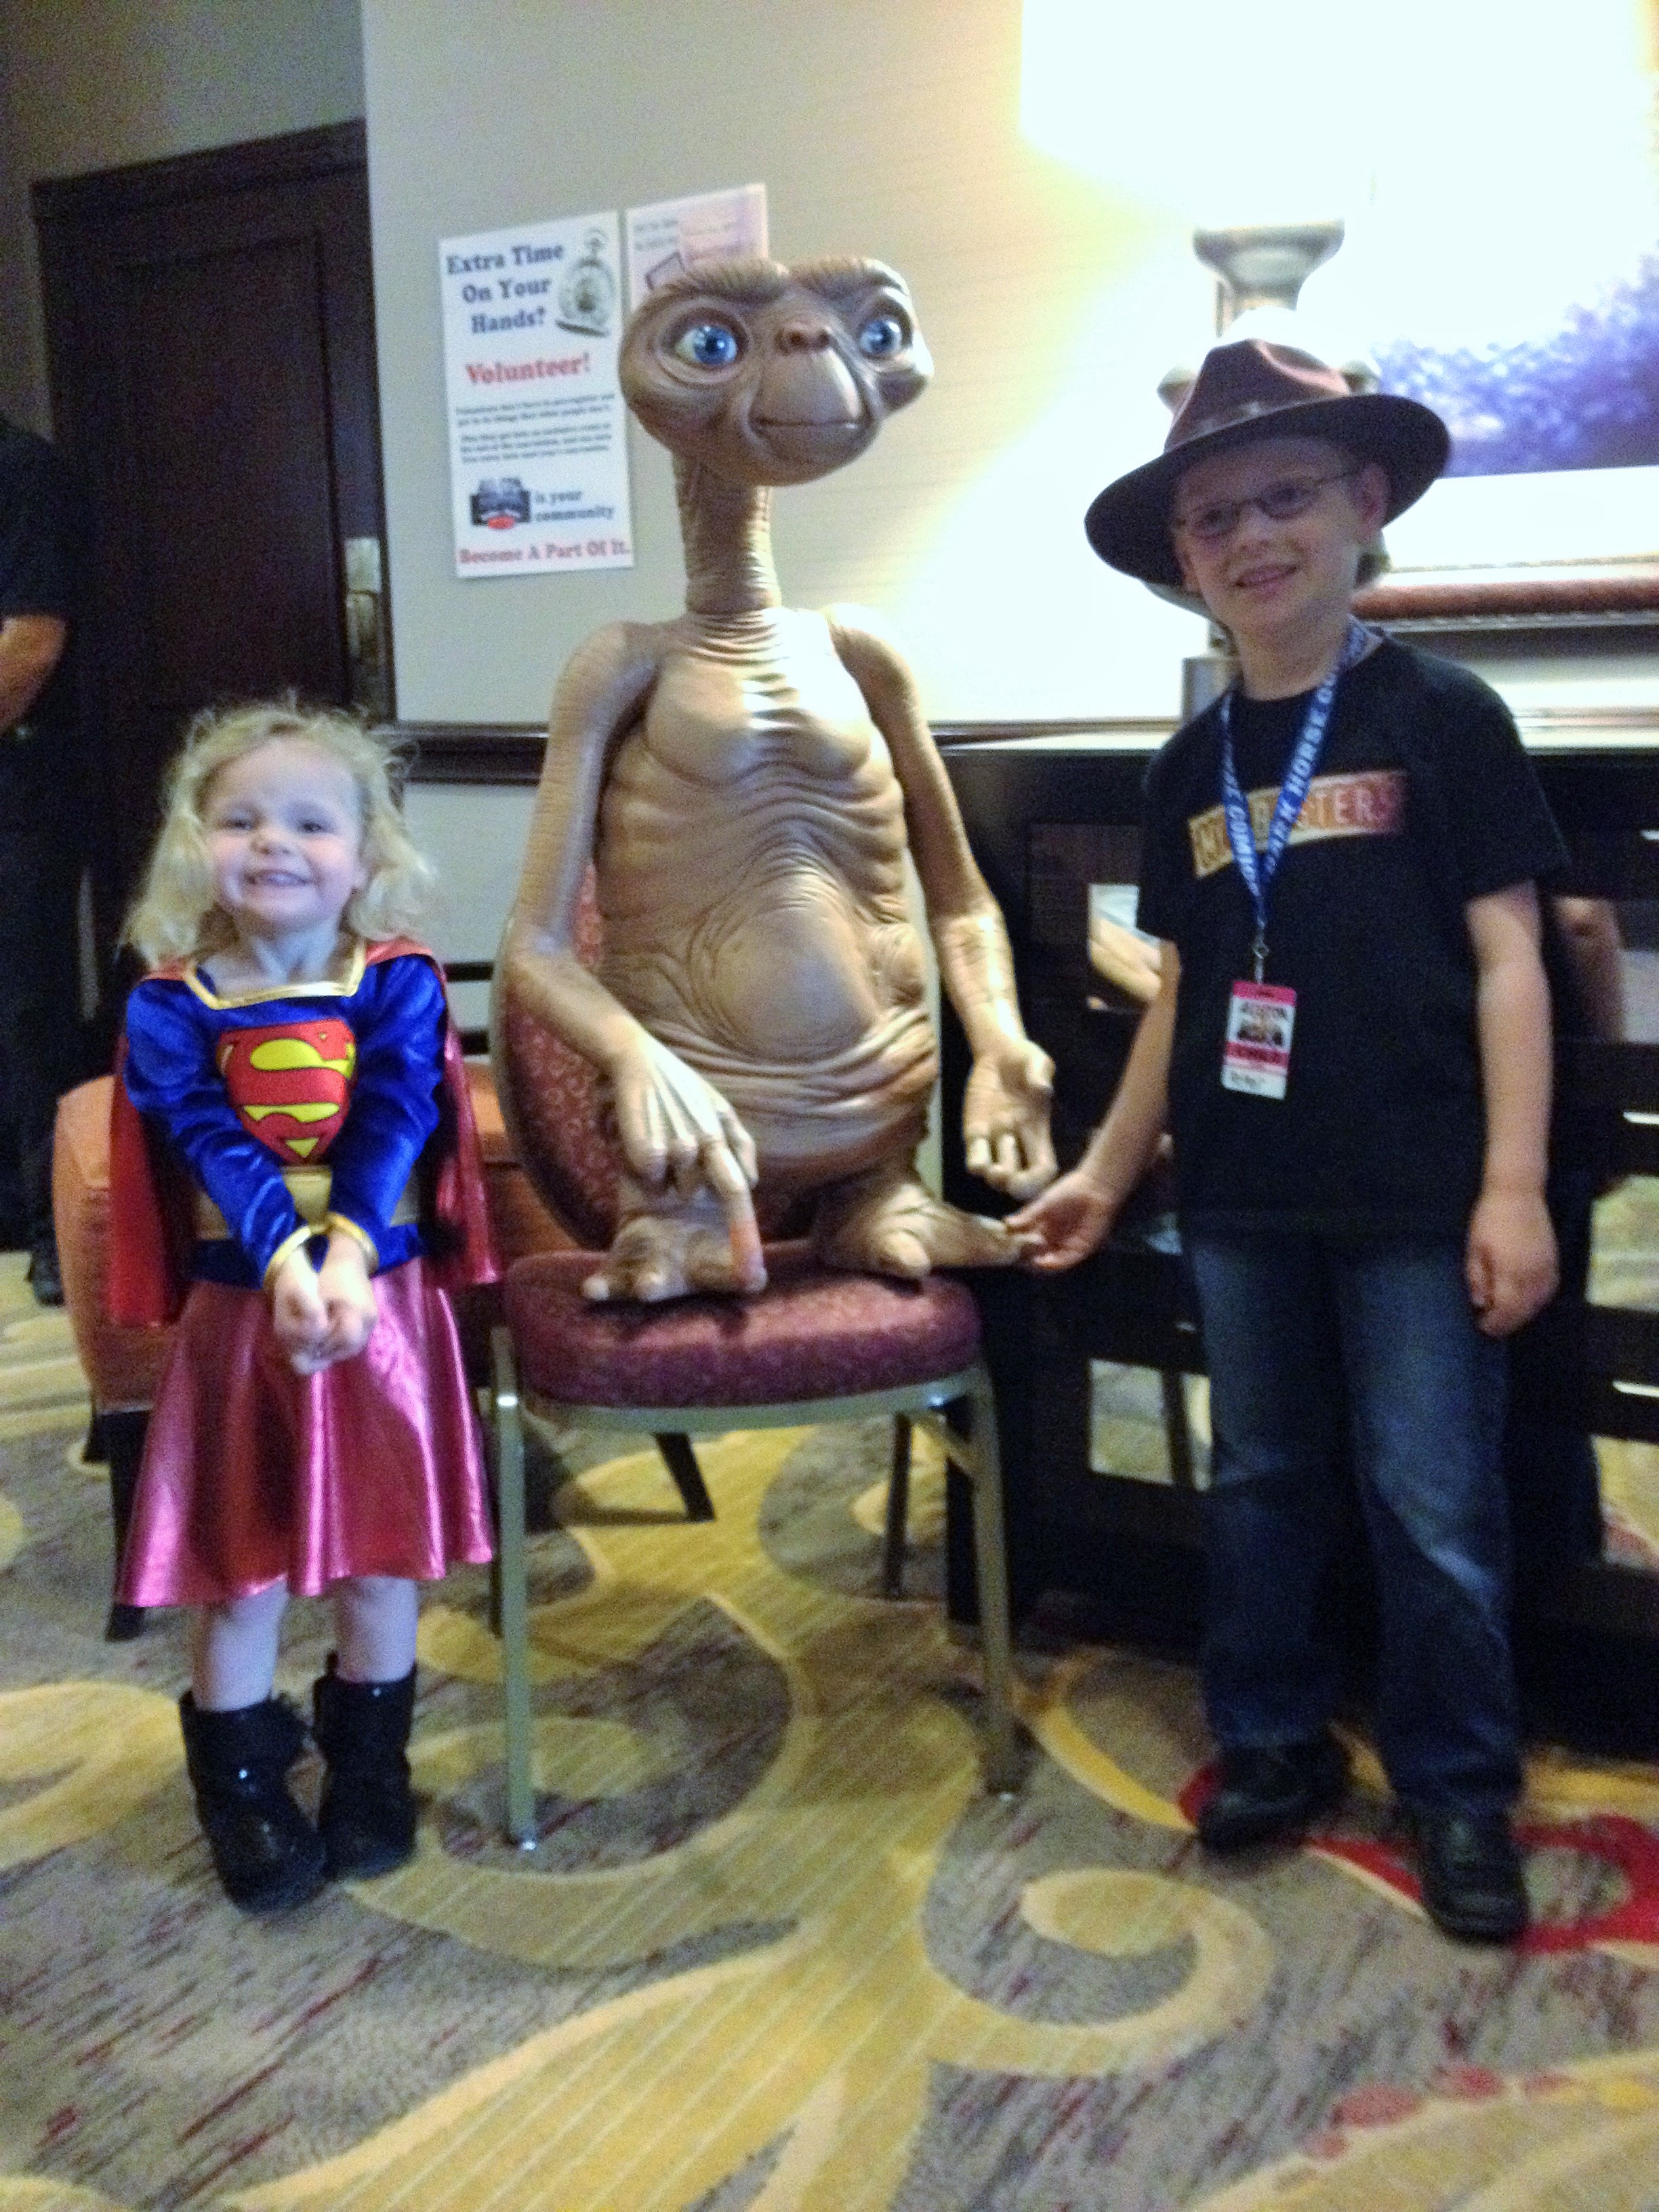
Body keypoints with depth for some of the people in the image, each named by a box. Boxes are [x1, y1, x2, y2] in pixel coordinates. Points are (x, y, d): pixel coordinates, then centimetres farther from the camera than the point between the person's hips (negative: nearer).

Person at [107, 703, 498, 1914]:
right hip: (241, 1303, 0)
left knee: (381, 1552, 10)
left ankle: (370, 1764, 33)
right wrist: (286, 1260, -30)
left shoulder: (398, 984, -3)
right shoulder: (172, 1004, -3)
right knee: (243, 1567, 6)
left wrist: (348, 1254, -30)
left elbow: (396, 1123, -15)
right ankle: (241, 1784, 29)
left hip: (385, 1298, 0)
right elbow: (207, 1141, -14)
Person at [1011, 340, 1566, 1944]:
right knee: (1259, 1483, 16)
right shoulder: (1192, 765, 8)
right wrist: (1107, 1170, 12)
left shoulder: (1442, 719, -5)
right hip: (1239, 1195, 5)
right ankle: (1273, 1746, 33)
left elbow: (1506, 959, -7)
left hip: (1414, 1195, -4)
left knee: (1433, 1507, 4)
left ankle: (1459, 1793, 23)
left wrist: (1512, 1186, -12)